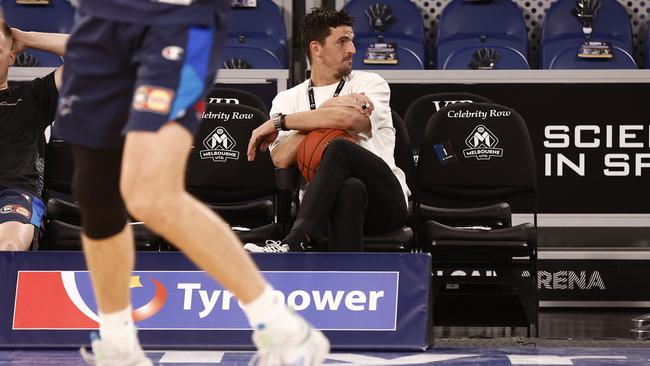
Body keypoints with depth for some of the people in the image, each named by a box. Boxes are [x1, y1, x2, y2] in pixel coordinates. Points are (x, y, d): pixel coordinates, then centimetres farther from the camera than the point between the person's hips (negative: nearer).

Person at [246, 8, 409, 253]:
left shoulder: (370, 83, 9)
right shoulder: (287, 100, 15)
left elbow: (349, 118, -15)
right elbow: (281, 159, -3)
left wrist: (279, 121, -7)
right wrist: (327, 109, -9)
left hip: (384, 205, 0)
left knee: (340, 148, -33)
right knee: (351, 189, -38)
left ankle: (292, 244, -45)